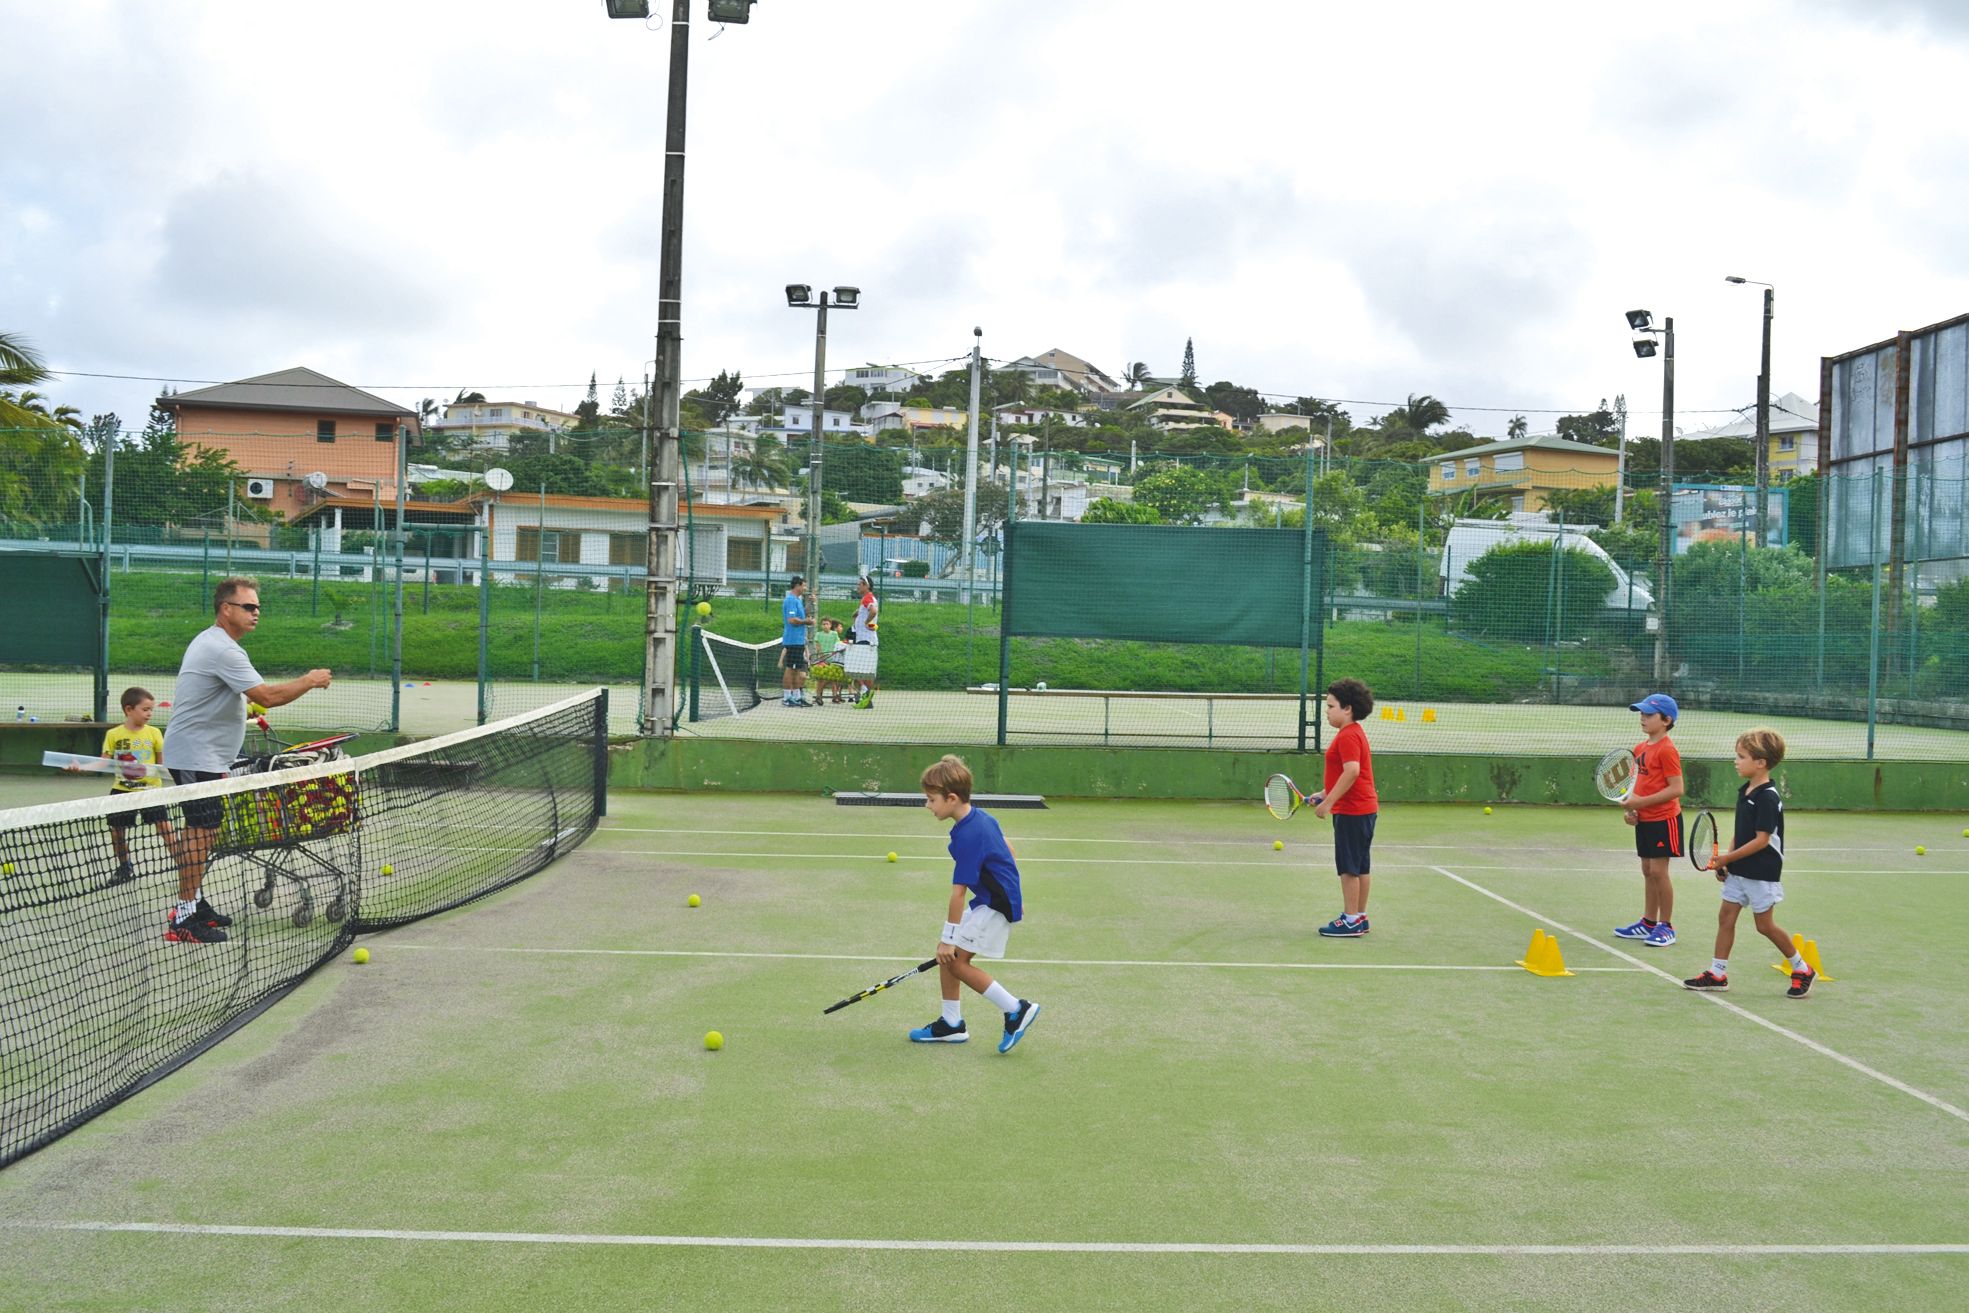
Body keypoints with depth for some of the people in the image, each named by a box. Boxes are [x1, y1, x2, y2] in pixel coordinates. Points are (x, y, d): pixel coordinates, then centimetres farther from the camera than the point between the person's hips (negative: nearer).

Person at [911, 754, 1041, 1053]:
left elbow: (958, 892, -23)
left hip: (996, 907, -10)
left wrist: (948, 937, -18)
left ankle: (1017, 1010, -2)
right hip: (991, 901, 10)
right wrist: (1015, 896, 27)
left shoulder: (967, 837, -25)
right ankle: (952, 1024, 20)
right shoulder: (982, 816, 4)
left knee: (955, 959, -11)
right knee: (946, 955, 10)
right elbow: (1008, 850, 18)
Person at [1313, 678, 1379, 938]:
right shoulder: (1353, 733, 16)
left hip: (1352, 811, -11)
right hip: (1363, 809, 11)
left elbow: (1352, 771, -27)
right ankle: (1360, 917, 21)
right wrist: (1324, 794, 20)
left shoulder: (1348, 736, -17)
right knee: (1360, 867, 14)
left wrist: (1328, 802, -25)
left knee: (1349, 868, -5)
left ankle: (1351, 921, -1)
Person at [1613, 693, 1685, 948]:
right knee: (1648, 871, 14)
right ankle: (1648, 923, 23)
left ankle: (1666, 926, 6)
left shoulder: (1667, 750, -15)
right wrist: (1629, 808, 2)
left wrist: (1641, 802, -21)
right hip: (1643, 820, 8)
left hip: (1663, 819, -8)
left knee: (1658, 871, -4)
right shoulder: (1640, 748, 10)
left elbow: (1676, 789, -20)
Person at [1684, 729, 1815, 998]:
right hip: (1739, 871, 8)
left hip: (1761, 872, -8)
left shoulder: (1767, 798, -19)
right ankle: (1717, 974, 10)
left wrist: (1728, 858, -20)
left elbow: (1761, 840, -22)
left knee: (1764, 925, 2)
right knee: (1725, 917, 5)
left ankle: (1802, 970, 20)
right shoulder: (1745, 791, 8)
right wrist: (1727, 861, 5)